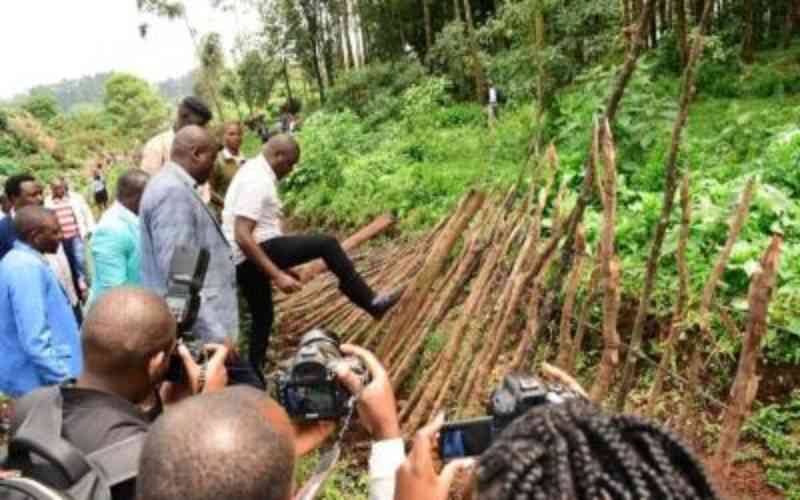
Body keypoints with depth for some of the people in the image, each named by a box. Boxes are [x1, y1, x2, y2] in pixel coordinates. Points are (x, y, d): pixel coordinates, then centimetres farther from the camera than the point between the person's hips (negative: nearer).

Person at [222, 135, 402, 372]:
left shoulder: (255, 171, 16)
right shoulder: (257, 181, -17)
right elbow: (242, 237, -26)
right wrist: (277, 275, -28)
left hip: (244, 260, 11)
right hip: (253, 254, -11)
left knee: (263, 317, 22)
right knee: (327, 244, -12)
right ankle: (370, 301, -5)